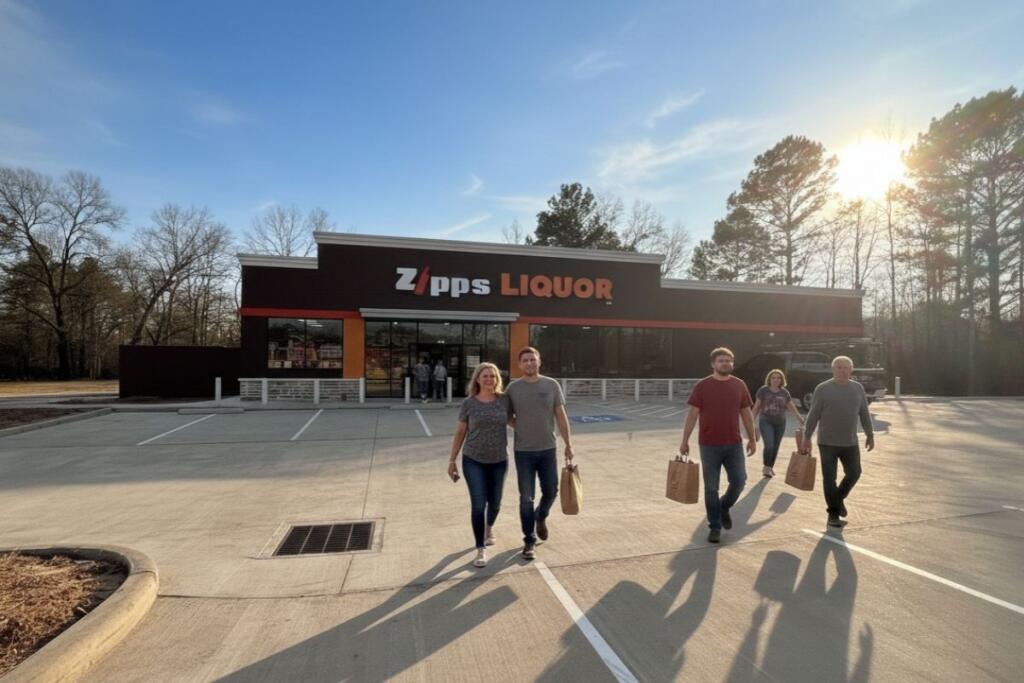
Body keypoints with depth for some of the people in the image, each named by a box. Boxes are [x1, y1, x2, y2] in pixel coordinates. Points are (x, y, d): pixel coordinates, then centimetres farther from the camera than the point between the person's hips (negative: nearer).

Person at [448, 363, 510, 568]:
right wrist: (452, 460, 0)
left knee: (495, 502, 16)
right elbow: (460, 433, -1)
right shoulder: (468, 403, -8)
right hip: (473, 461, -2)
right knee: (478, 504, -5)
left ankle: (489, 528, 49)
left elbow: (511, 420, 15)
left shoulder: (504, 400, -4)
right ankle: (481, 550, 10)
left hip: (499, 460, 2)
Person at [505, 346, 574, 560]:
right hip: (523, 452, -1)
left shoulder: (551, 385, -1)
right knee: (526, 498, 4)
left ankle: (541, 517, 44)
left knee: (550, 492, 12)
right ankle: (529, 541, 20)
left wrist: (568, 444, 1)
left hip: (548, 449, 1)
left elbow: (561, 416, 2)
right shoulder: (513, 388, -3)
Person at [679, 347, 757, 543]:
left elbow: (746, 413, 11)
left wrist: (752, 438, 11)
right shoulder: (702, 386, -6)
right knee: (711, 488, 4)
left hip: (734, 444, 3)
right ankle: (715, 527, 18)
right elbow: (692, 414, -6)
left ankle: (724, 507, 33)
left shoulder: (739, 385, 4)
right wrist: (685, 441, -7)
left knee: (739, 481, 3)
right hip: (709, 445, -3)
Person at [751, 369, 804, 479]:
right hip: (766, 422, -4)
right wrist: (752, 420, -7)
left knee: (775, 447, 8)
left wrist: (800, 417, 4)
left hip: (780, 423, 4)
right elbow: (756, 406, -3)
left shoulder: (784, 392, 5)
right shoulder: (763, 390, -5)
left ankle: (771, 467, 26)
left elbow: (791, 406, 13)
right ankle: (766, 467, 1)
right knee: (769, 445, -16)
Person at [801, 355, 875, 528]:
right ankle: (833, 513, 13)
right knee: (830, 478, 1)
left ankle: (838, 498, 35)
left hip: (850, 443, 4)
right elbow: (813, 415, -5)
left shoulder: (858, 388, 4)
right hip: (827, 442, -4)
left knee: (854, 473, 8)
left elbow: (864, 413, 12)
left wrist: (870, 434, 14)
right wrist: (807, 437, -5)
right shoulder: (822, 389, -8)